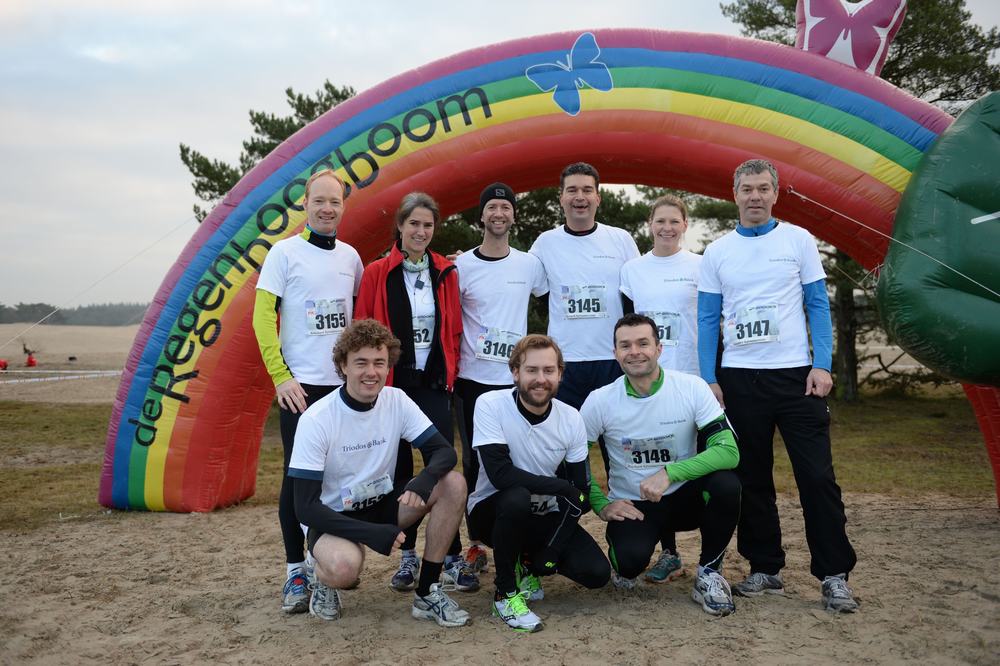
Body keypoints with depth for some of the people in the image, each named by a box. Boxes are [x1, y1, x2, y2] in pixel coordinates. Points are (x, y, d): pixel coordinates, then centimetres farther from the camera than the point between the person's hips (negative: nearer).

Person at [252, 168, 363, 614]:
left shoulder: (350, 255, 9)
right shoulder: (285, 252, -4)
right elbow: (263, 317, -7)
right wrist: (280, 376, -13)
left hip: (345, 383, 5)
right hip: (300, 385, -4)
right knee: (298, 476, -1)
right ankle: (295, 570, 10)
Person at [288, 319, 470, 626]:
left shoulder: (397, 401, -8)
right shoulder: (316, 420, -20)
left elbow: (445, 452, -10)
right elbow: (306, 506, -20)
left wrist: (425, 479, -34)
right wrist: (370, 533, -30)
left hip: (383, 503, 5)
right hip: (334, 517, -5)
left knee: (453, 483, -18)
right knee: (344, 566, -38)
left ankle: (427, 593, -7)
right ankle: (325, 580, 2)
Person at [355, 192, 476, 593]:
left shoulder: (445, 273, 6)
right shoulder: (377, 273, -2)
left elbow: (453, 330, 10)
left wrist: (450, 372, 3)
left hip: (433, 384, 1)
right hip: (393, 384, -1)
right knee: (400, 470, 8)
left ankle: (452, 558, 4)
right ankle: (408, 556, 21)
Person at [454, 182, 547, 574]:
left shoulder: (529, 264, 6)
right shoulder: (462, 265, 0)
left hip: (515, 379, 1)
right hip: (472, 379, -1)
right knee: (474, 462, 5)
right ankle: (476, 544, 16)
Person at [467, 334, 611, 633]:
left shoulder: (571, 418, -9)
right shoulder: (490, 405, -21)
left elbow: (581, 493, -7)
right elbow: (500, 474, -31)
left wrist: (551, 554, -15)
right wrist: (564, 488, -27)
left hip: (545, 517, 4)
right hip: (492, 510, -3)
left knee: (597, 573, -14)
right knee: (517, 498, -37)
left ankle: (529, 563, 16)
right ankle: (505, 593, -14)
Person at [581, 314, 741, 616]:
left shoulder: (692, 387, -13)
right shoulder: (600, 401, -11)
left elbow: (728, 450, -21)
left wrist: (669, 472, -31)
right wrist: (601, 505, -10)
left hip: (684, 498, 1)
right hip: (631, 506, -1)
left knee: (726, 483, -30)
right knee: (631, 559, -31)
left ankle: (709, 571, -4)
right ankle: (625, 563, 11)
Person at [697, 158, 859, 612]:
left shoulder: (798, 240, 4)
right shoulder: (717, 252, 7)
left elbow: (818, 305, 3)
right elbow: (707, 319, 7)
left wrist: (822, 365, -7)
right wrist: (709, 379, 0)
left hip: (795, 374, -2)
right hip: (739, 379, 2)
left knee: (817, 476, -3)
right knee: (751, 480, 8)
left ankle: (834, 575, 8)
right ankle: (765, 569, 21)